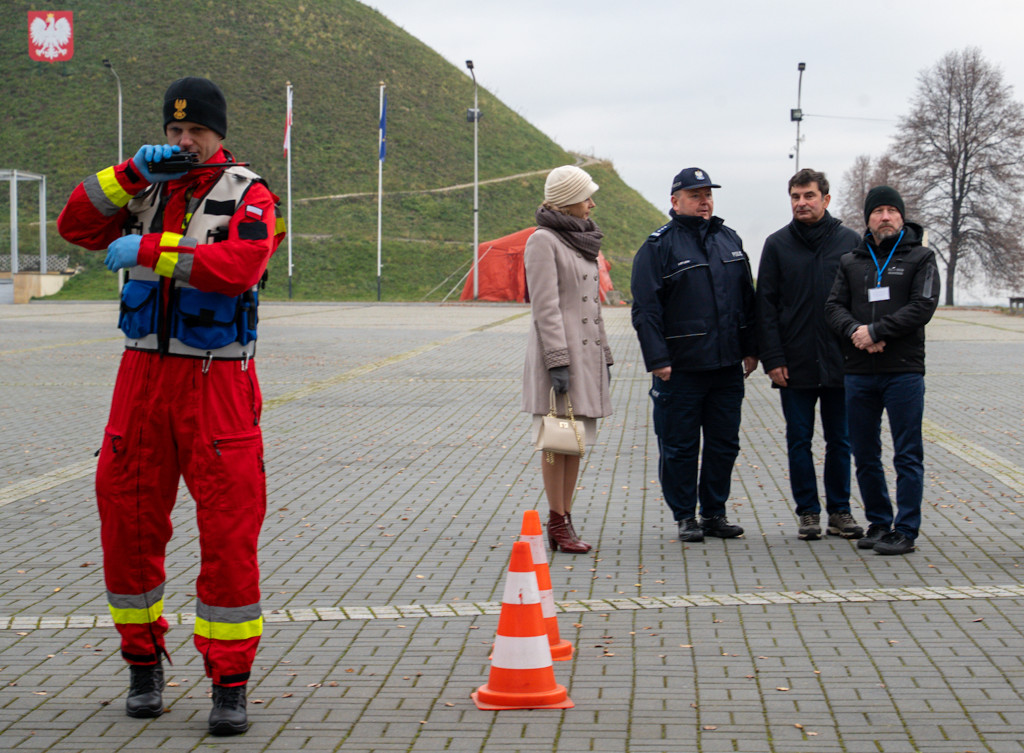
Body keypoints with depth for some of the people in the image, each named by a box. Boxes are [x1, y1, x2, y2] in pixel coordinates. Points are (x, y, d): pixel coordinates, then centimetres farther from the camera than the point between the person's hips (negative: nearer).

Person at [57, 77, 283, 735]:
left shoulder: (247, 195, -5)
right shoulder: (148, 190, 12)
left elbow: (238, 266, -23)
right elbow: (76, 225, 6)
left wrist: (149, 251, -22)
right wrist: (131, 173, -5)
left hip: (216, 380, -5)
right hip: (145, 373, 5)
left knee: (229, 529, -7)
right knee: (128, 519, 7)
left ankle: (230, 686, 0)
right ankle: (144, 664, 23)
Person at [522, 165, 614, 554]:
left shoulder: (582, 240, 18)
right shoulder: (543, 241, -9)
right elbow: (545, 307, -15)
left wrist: (604, 355, 19)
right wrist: (557, 361, -20)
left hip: (586, 352, 8)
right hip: (559, 351, -8)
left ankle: (566, 520, 12)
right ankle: (558, 525, -1)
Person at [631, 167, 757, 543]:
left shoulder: (730, 240, 14)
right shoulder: (658, 247, -4)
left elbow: (747, 299, 19)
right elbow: (646, 309, -8)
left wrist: (750, 350, 14)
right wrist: (658, 360, -14)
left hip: (727, 366, 5)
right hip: (680, 368, -5)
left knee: (724, 442, 10)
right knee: (679, 446, 1)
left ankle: (714, 512, 21)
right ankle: (685, 516, 12)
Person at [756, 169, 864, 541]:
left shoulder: (850, 241, 3)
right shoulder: (777, 244, 4)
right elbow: (766, 305, 2)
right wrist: (773, 358, -6)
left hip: (841, 362, 0)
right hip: (794, 366, 0)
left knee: (840, 440, 7)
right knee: (799, 440, 5)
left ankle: (840, 511, 16)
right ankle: (808, 512, 13)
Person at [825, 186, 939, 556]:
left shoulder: (921, 258, 2)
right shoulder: (851, 261, 13)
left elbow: (922, 307, -9)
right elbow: (834, 306, 6)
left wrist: (876, 331, -15)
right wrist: (855, 331, -15)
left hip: (904, 371, -4)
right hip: (859, 372, 4)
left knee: (907, 456, -3)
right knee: (865, 456, 9)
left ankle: (905, 531, 1)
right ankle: (879, 523, 21)